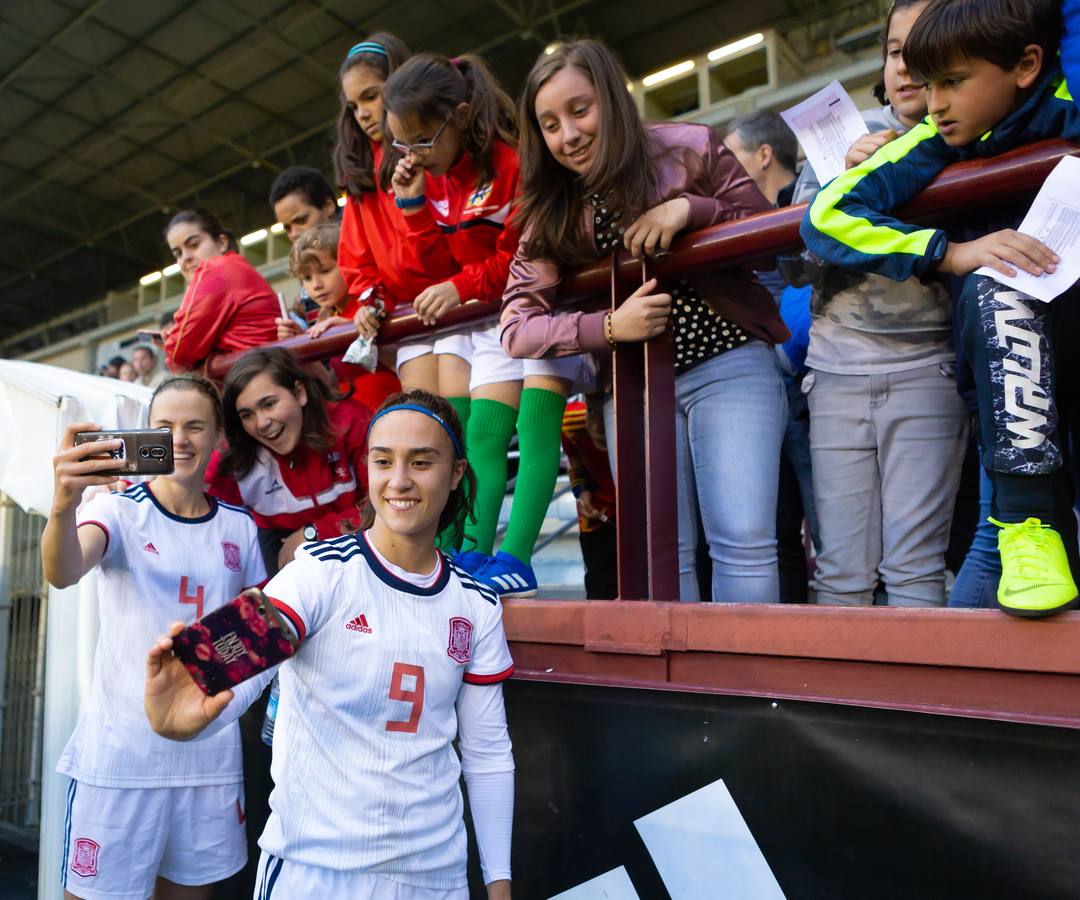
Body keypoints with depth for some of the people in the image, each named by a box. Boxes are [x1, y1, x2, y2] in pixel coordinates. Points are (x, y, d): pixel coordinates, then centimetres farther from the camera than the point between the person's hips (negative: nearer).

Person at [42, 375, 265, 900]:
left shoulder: (240, 527, 4)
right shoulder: (119, 511, -6)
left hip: (211, 753, 3)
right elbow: (63, 573, -28)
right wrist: (64, 504, -45)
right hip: (120, 752, -3)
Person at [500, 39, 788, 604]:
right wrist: (609, 327, -19)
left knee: (743, 540, -10)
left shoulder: (690, 150, -2)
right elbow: (516, 327, -4)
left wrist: (690, 209, -16)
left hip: (727, 365, -2)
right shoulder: (552, 212, 4)